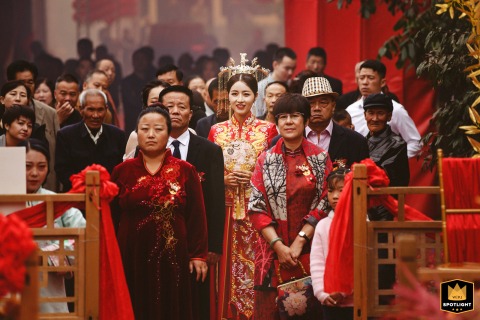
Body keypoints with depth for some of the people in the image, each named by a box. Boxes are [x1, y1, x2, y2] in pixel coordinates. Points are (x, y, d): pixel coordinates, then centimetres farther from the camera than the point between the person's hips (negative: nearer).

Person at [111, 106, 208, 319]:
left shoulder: (186, 171, 2)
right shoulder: (122, 171, 4)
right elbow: (111, 216, 6)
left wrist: (198, 255, -5)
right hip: (131, 258, 1)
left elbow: (197, 216, 1)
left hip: (172, 257, -1)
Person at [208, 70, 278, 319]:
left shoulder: (267, 130, 4)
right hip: (225, 209, 2)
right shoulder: (216, 131, 9)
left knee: (254, 265, -6)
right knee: (228, 265, -1)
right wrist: (224, 178, -7)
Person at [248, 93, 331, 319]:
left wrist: (299, 241, -11)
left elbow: (324, 204, -2)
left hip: (309, 248, -1)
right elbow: (256, 207, 1)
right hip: (272, 249, 1)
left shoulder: (320, 159, 4)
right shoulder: (266, 160, 7)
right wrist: (278, 245, -9)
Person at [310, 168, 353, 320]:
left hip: (354, 300, -4)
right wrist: (322, 293, -9)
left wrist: (343, 291, -17)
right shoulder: (323, 225, 7)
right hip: (330, 303, 4)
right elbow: (316, 263, 3)